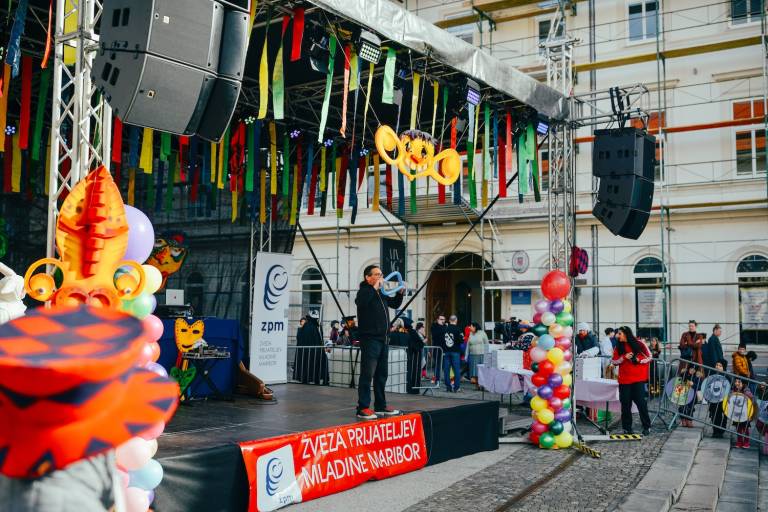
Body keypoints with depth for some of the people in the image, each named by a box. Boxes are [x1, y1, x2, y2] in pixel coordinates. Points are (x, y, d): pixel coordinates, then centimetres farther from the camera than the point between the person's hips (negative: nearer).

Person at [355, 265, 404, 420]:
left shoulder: (382, 294, 16)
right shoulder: (364, 291, -6)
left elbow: (395, 304, 31)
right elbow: (360, 302, -30)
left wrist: (400, 293, 14)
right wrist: (374, 288, -22)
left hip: (383, 339, 8)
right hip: (370, 338, -8)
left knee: (381, 374, 14)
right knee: (367, 374, -10)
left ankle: (380, 406, 23)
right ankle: (363, 408, -7)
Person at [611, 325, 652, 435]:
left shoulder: (639, 344, -1)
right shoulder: (618, 347, 7)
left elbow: (649, 357, 3)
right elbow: (614, 361, 4)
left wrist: (639, 360, -13)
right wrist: (624, 357, -12)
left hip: (638, 379, -3)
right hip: (624, 380, 3)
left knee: (641, 402, -2)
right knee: (625, 404, 4)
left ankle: (647, 427, 9)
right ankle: (627, 428, 12)